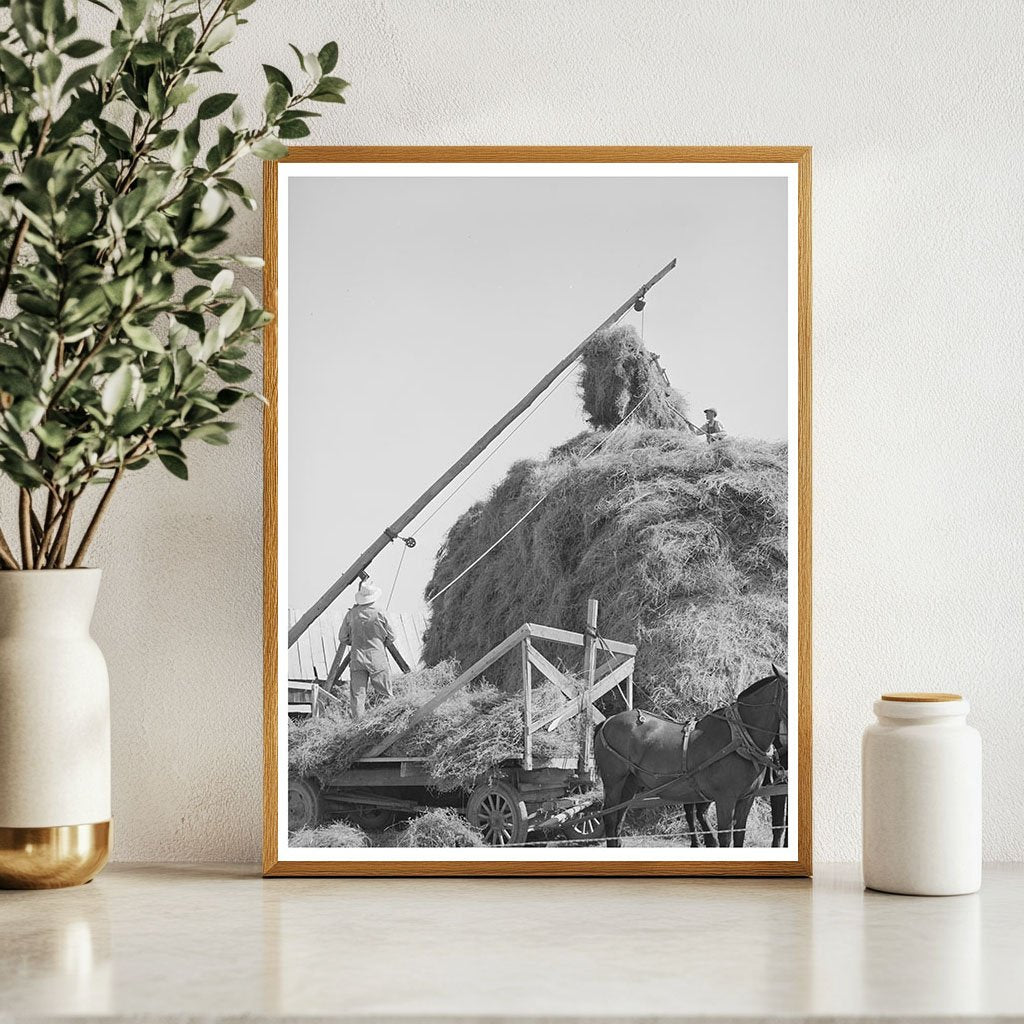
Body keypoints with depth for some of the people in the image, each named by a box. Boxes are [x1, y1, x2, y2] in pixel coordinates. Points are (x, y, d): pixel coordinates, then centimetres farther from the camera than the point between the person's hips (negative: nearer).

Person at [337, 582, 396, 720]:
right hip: (377, 659, -2)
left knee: (357, 695, 4)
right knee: (385, 695, 3)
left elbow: (342, 638, 7)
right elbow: (391, 636, 3)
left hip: (357, 660, 2)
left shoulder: (351, 614, 0)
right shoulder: (379, 614, -6)